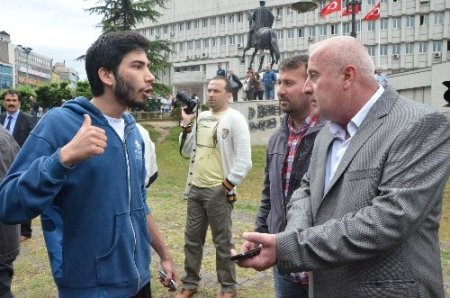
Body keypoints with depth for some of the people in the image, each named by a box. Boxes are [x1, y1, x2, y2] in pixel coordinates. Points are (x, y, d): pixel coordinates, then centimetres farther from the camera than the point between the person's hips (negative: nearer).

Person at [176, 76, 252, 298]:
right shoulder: (201, 117, 10)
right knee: (192, 239, 14)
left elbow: (244, 160, -13)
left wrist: (227, 185, -12)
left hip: (218, 191, -6)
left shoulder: (235, 119, -9)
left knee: (222, 241, 6)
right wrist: (186, 125, 4)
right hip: (195, 188, 6)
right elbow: (187, 151, 15)